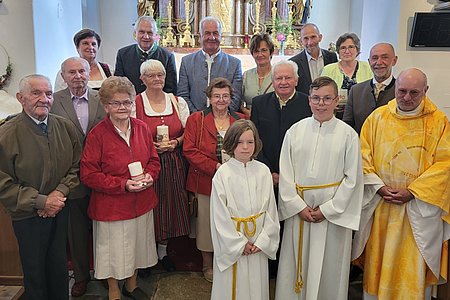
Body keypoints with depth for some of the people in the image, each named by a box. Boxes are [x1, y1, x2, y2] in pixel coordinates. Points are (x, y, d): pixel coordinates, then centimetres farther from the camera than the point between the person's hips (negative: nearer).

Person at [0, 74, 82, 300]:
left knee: (59, 265, 19)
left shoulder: (65, 127, -4)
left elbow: (76, 166, 4)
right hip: (27, 216, -4)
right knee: (34, 270, 14)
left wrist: (61, 192, -11)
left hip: (60, 211, 4)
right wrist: (41, 201, -18)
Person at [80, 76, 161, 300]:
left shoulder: (141, 128, 0)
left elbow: (153, 159, 10)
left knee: (137, 245, 20)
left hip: (142, 202, 5)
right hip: (111, 205, -4)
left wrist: (149, 175, -12)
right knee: (114, 250, 11)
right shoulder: (97, 135, -15)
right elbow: (88, 174, -14)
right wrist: (123, 185, -22)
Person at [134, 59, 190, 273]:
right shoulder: (135, 103, -3)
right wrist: (153, 146, -16)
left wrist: (175, 142, -11)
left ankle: (163, 251, 28)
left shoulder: (178, 101, 7)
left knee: (170, 204, 8)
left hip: (174, 164, 3)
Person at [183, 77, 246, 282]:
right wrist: (215, 167, -16)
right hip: (206, 182, -2)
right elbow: (189, 150, -8)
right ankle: (208, 266, 29)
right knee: (207, 223, 9)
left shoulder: (241, 120, 9)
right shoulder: (196, 120, 0)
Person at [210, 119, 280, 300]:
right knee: (232, 285, 10)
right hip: (232, 243, -2)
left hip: (259, 243, 3)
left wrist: (262, 241, -6)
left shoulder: (263, 171, -3)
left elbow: (271, 209, 0)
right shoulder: (222, 174, -11)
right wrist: (240, 244, -10)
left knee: (257, 284, 15)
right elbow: (220, 216, -10)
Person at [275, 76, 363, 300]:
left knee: (329, 268, 9)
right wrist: (299, 206, -7)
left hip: (333, 213, -1)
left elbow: (352, 178, -4)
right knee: (295, 264, 11)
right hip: (298, 211, 2)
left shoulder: (348, 134, -3)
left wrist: (327, 210, -8)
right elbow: (285, 173, 2)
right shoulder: (295, 130, 2)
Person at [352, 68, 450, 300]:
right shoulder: (377, 117, 2)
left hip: (419, 207, -1)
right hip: (379, 205, 2)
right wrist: (380, 188, -10)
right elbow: (364, 156, 1)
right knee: (377, 262, 11)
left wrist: (412, 191, -13)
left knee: (415, 265, 6)